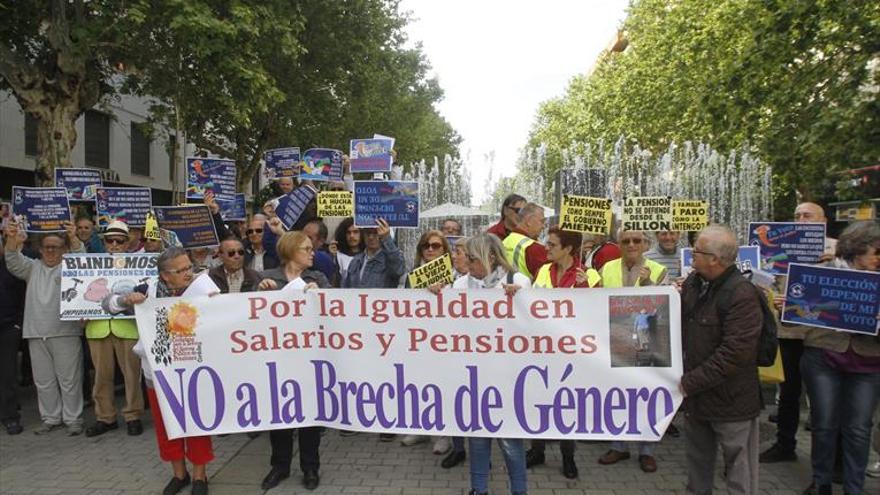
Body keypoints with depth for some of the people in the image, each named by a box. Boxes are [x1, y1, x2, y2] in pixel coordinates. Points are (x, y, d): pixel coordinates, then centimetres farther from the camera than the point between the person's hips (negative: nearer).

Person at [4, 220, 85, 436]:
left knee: (69, 379, 0)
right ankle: (51, 418, 23)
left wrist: (73, 237, -36)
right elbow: (13, 262, -2)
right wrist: (11, 239, -22)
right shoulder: (32, 268, 13)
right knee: (44, 381, 12)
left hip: (66, 333, -4)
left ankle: (73, 419, 9)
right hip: (36, 334, 4)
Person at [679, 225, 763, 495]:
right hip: (697, 392, 7)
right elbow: (679, 325, 15)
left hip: (730, 399, -7)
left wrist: (690, 382, -20)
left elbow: (733, 353, -25)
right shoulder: (693, 282, 2)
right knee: (697, 460, 24)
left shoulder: (742, 295, -22)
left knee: (738, 470, 10)